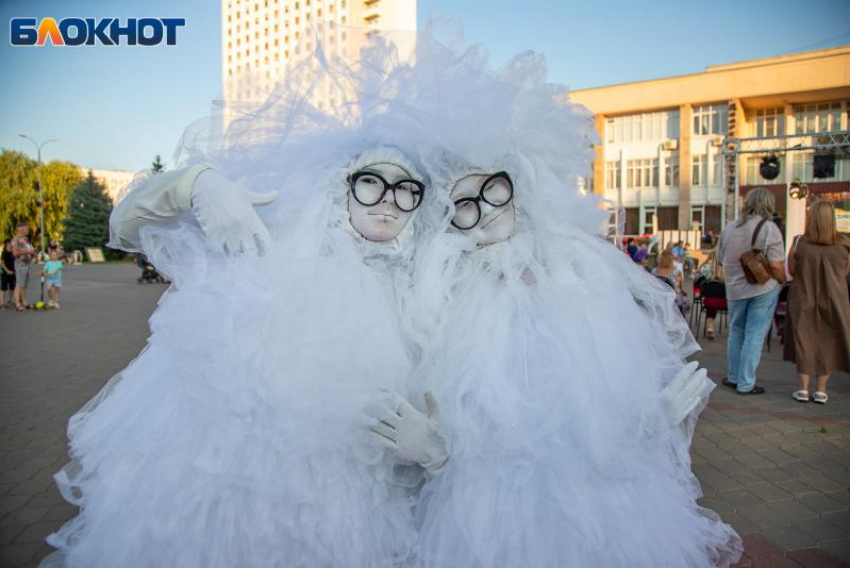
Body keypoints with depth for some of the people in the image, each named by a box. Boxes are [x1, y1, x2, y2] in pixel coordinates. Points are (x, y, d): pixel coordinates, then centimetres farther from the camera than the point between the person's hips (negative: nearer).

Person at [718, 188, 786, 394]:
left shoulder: (729, 228, 2)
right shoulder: (769, 229, -13)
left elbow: (720, 259, 11)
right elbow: (776, 265, -17)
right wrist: (782, 283, 0)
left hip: (734, 289, 4)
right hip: (764, 289, -4)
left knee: (736, 332, 18)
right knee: (754, 335, 3)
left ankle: (733, 377, 27)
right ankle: (746, 384, 8)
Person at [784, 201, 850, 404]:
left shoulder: (799, 243, -12)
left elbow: (791, 271, -2)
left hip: (804, 300, -1)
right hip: (833, 301, 1)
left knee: (804, 343, 11)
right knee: (827, 344, 12)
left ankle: (803, 389, 15)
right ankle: (821, 390, 18)